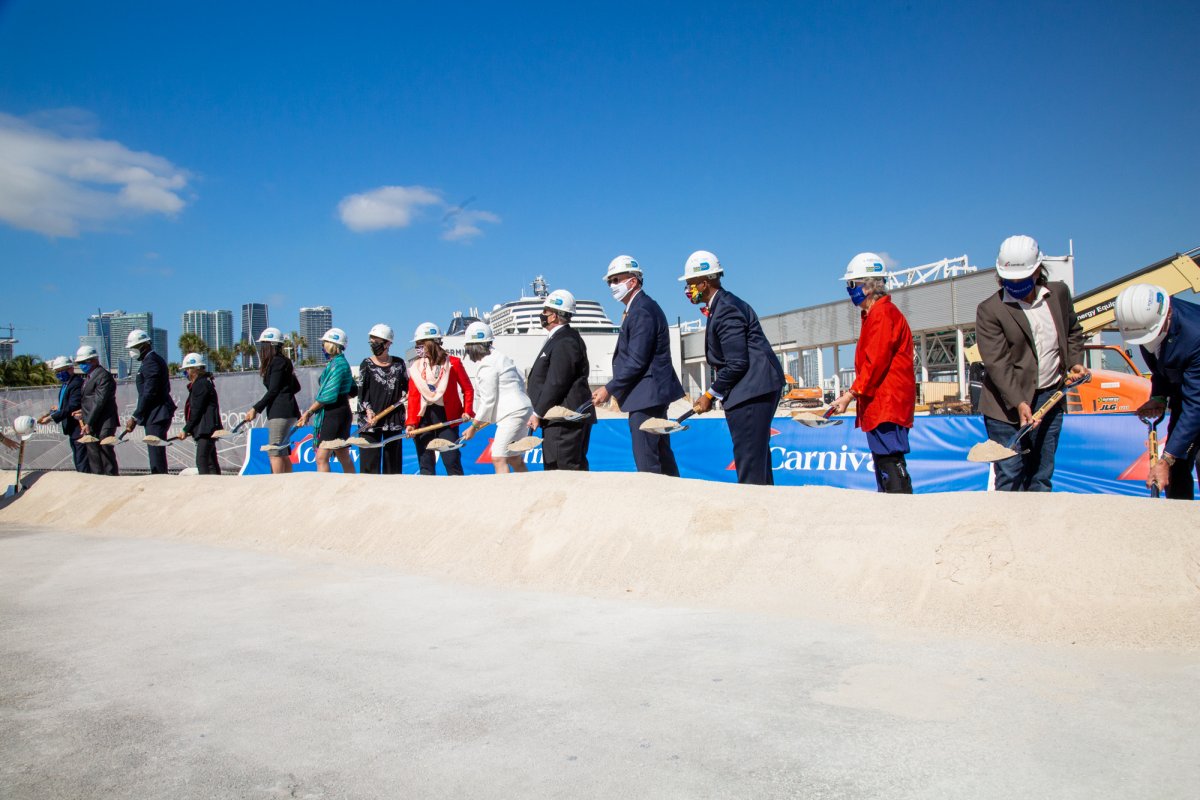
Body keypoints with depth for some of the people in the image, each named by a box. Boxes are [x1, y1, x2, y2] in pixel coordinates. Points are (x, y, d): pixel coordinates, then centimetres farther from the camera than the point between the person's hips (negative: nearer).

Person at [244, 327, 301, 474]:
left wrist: (256, 409, -11)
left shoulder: (277, 362, -10)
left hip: (280, 412, -10)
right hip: (280, 412, 10)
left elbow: (273, 391, -14)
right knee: (282, 453, 11)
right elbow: (296, 387, 21)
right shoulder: (281, 361, 17)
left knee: (275, 453, -10)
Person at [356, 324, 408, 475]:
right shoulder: (366, 364, 3)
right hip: (370, 420, -2)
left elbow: (407, 387, 18)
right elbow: (361, 393, -1)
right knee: (369, 463, -4)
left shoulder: (399, 363, 7)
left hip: (394, 420, 2)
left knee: (393, 460, 7)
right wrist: (367, 410, -16)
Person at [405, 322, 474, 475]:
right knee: (425, 463, 7)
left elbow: (468, 389, 2)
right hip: (423, 417, 3)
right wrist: (410, 422, -6)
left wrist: (467, 411, -10)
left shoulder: (452, 362, -2)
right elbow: (413, 396, 3)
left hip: (446, 417, -3)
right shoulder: (416, 367, 6)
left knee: (452, 461, -5)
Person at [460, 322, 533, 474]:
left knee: (498, 458, -14)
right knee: (515, 460, 14)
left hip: (512, 414, -10)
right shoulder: (500, 357, 11)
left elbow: (488, 402, -14)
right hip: (522, 410, 10)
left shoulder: (487, 367, -15)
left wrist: (473, 427, -6)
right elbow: (521, 381, 17)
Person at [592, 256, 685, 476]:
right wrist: (616, 388, 14)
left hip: (646, 394, -11)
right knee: (662, 455, 15)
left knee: (646, 461, -9)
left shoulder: (642, 311, -15)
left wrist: (609, 389, -16)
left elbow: (636, 361, -20)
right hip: (652, 394, 11)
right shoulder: (640, 307, 16)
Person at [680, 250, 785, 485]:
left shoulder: (726, 310, -16)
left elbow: (737, 363, -19)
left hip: (751, 391, -11)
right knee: (756, 458, 16)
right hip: (756, 389, 11)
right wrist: (715, 393, 13)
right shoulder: (722, 305, 16)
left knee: (749, 461, -9)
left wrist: (711, 394, -10)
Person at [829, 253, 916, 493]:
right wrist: (854, 393, 17)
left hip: (887, 403, -11)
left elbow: (876, 362, -19)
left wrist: (851, 394, -18)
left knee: (890, 461, -12)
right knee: (882, 463, 12)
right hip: (879, 405, 11)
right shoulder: (874, 315, 20)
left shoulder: (882, 314, -11)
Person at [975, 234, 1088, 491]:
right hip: (1007, 406, -4)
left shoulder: (1059, 293, 5)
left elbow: (1073, 332, 23)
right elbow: (997, 363, -16)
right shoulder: (989, 310, -10)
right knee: (1009, 480, -3)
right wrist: (1019, 403, -24)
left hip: (1051, 400, 5)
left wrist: (1074, 362, 5)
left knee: (1041, 479, 11)